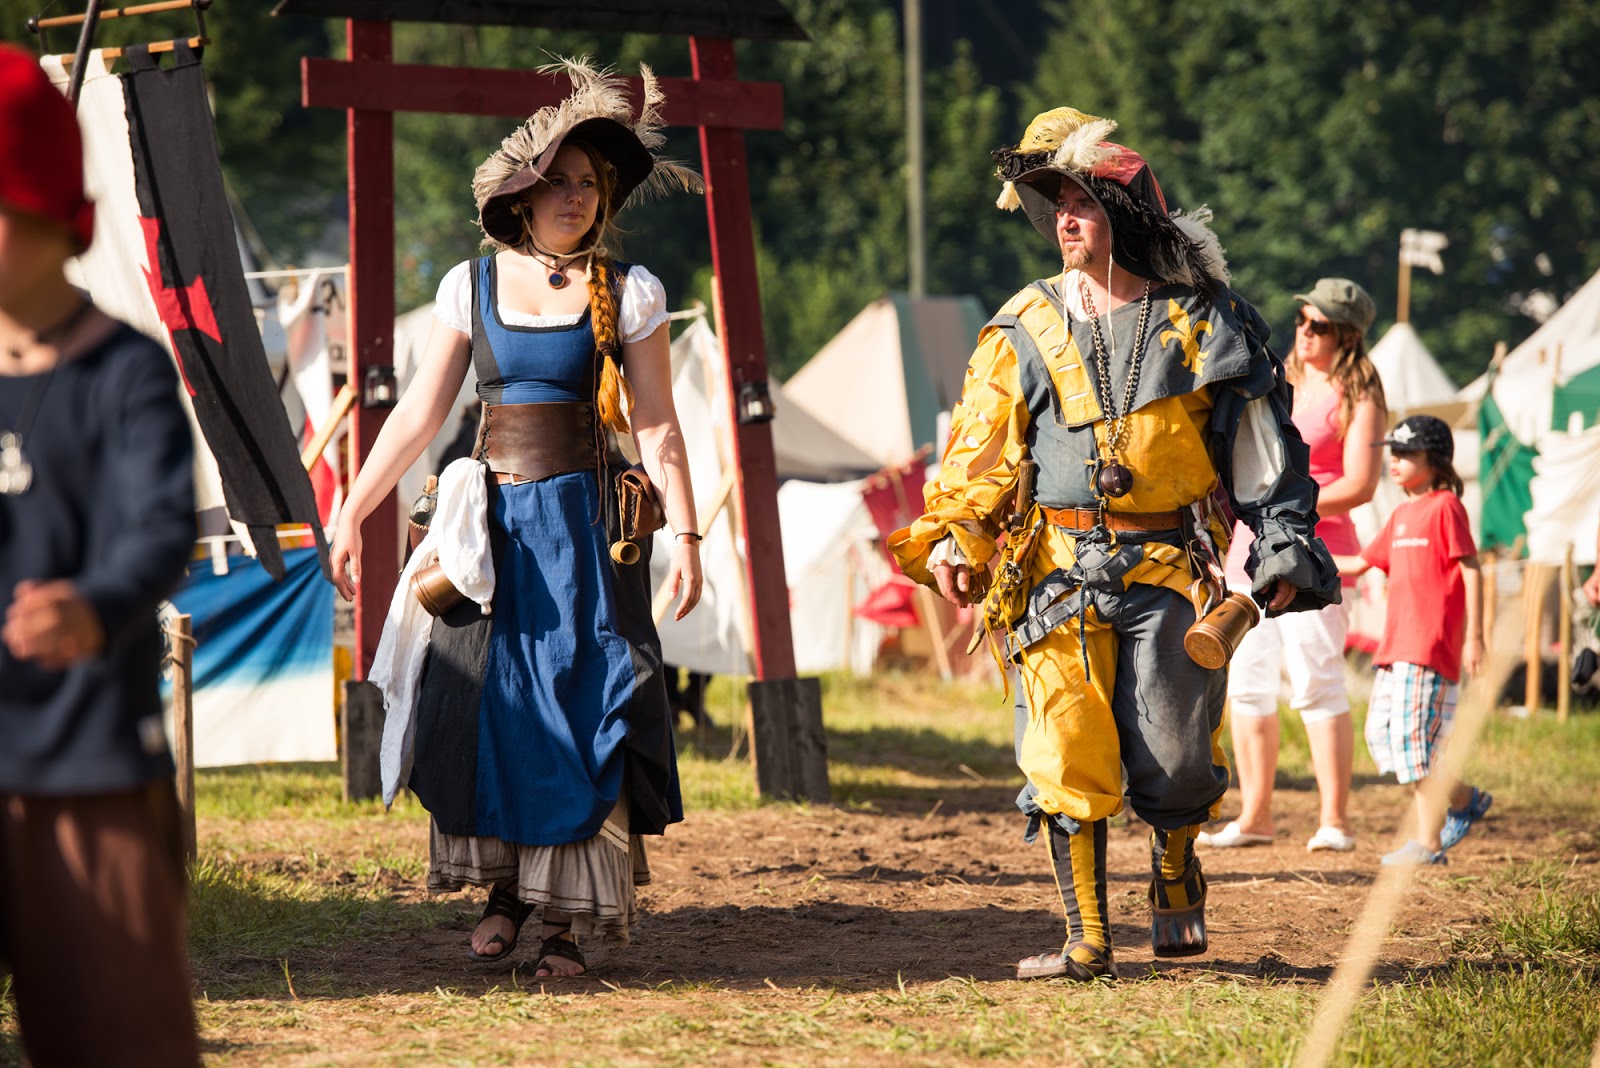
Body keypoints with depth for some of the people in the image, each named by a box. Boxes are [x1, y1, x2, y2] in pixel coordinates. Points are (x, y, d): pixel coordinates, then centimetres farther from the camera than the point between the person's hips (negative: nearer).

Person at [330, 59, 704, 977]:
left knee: (579, 705, -5)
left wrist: (685, 534, -6)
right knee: (480, 701, -5)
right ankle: (507, 882, 14)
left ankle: (573, 915, 1)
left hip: (585, 521, -2)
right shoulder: (473, 285, 7)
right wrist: (353, 514, 6)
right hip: (492, 520, 2)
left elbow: (657, 427, 1)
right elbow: (420, 414, 9)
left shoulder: (629, 293, 1)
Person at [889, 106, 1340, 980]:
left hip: (1170, 569, -1)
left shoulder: (1199, 322, 3)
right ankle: (1086, 938, 3)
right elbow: (979, 448, 12)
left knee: (1174, 756, -4)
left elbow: (1265, 445, 8)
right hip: (1060, 571, 1)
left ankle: (1174, 875, 27)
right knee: (1066, 757, -6)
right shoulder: (1028, 328, 8)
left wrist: (1284, 549, 2)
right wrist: (949, 536, -1)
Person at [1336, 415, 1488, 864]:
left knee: (1414, 737, -10)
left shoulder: (1445, 508, -7)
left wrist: (1474, 635, -15)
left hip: (1431, 643, -9)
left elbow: (1471, 571, -10)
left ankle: (1427, 843, -4)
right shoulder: (1401, 515, 18)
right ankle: (1464, 800, 21)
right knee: (1381, 733, 9)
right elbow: (1361, 563, 26)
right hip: (1397, 644, 9)